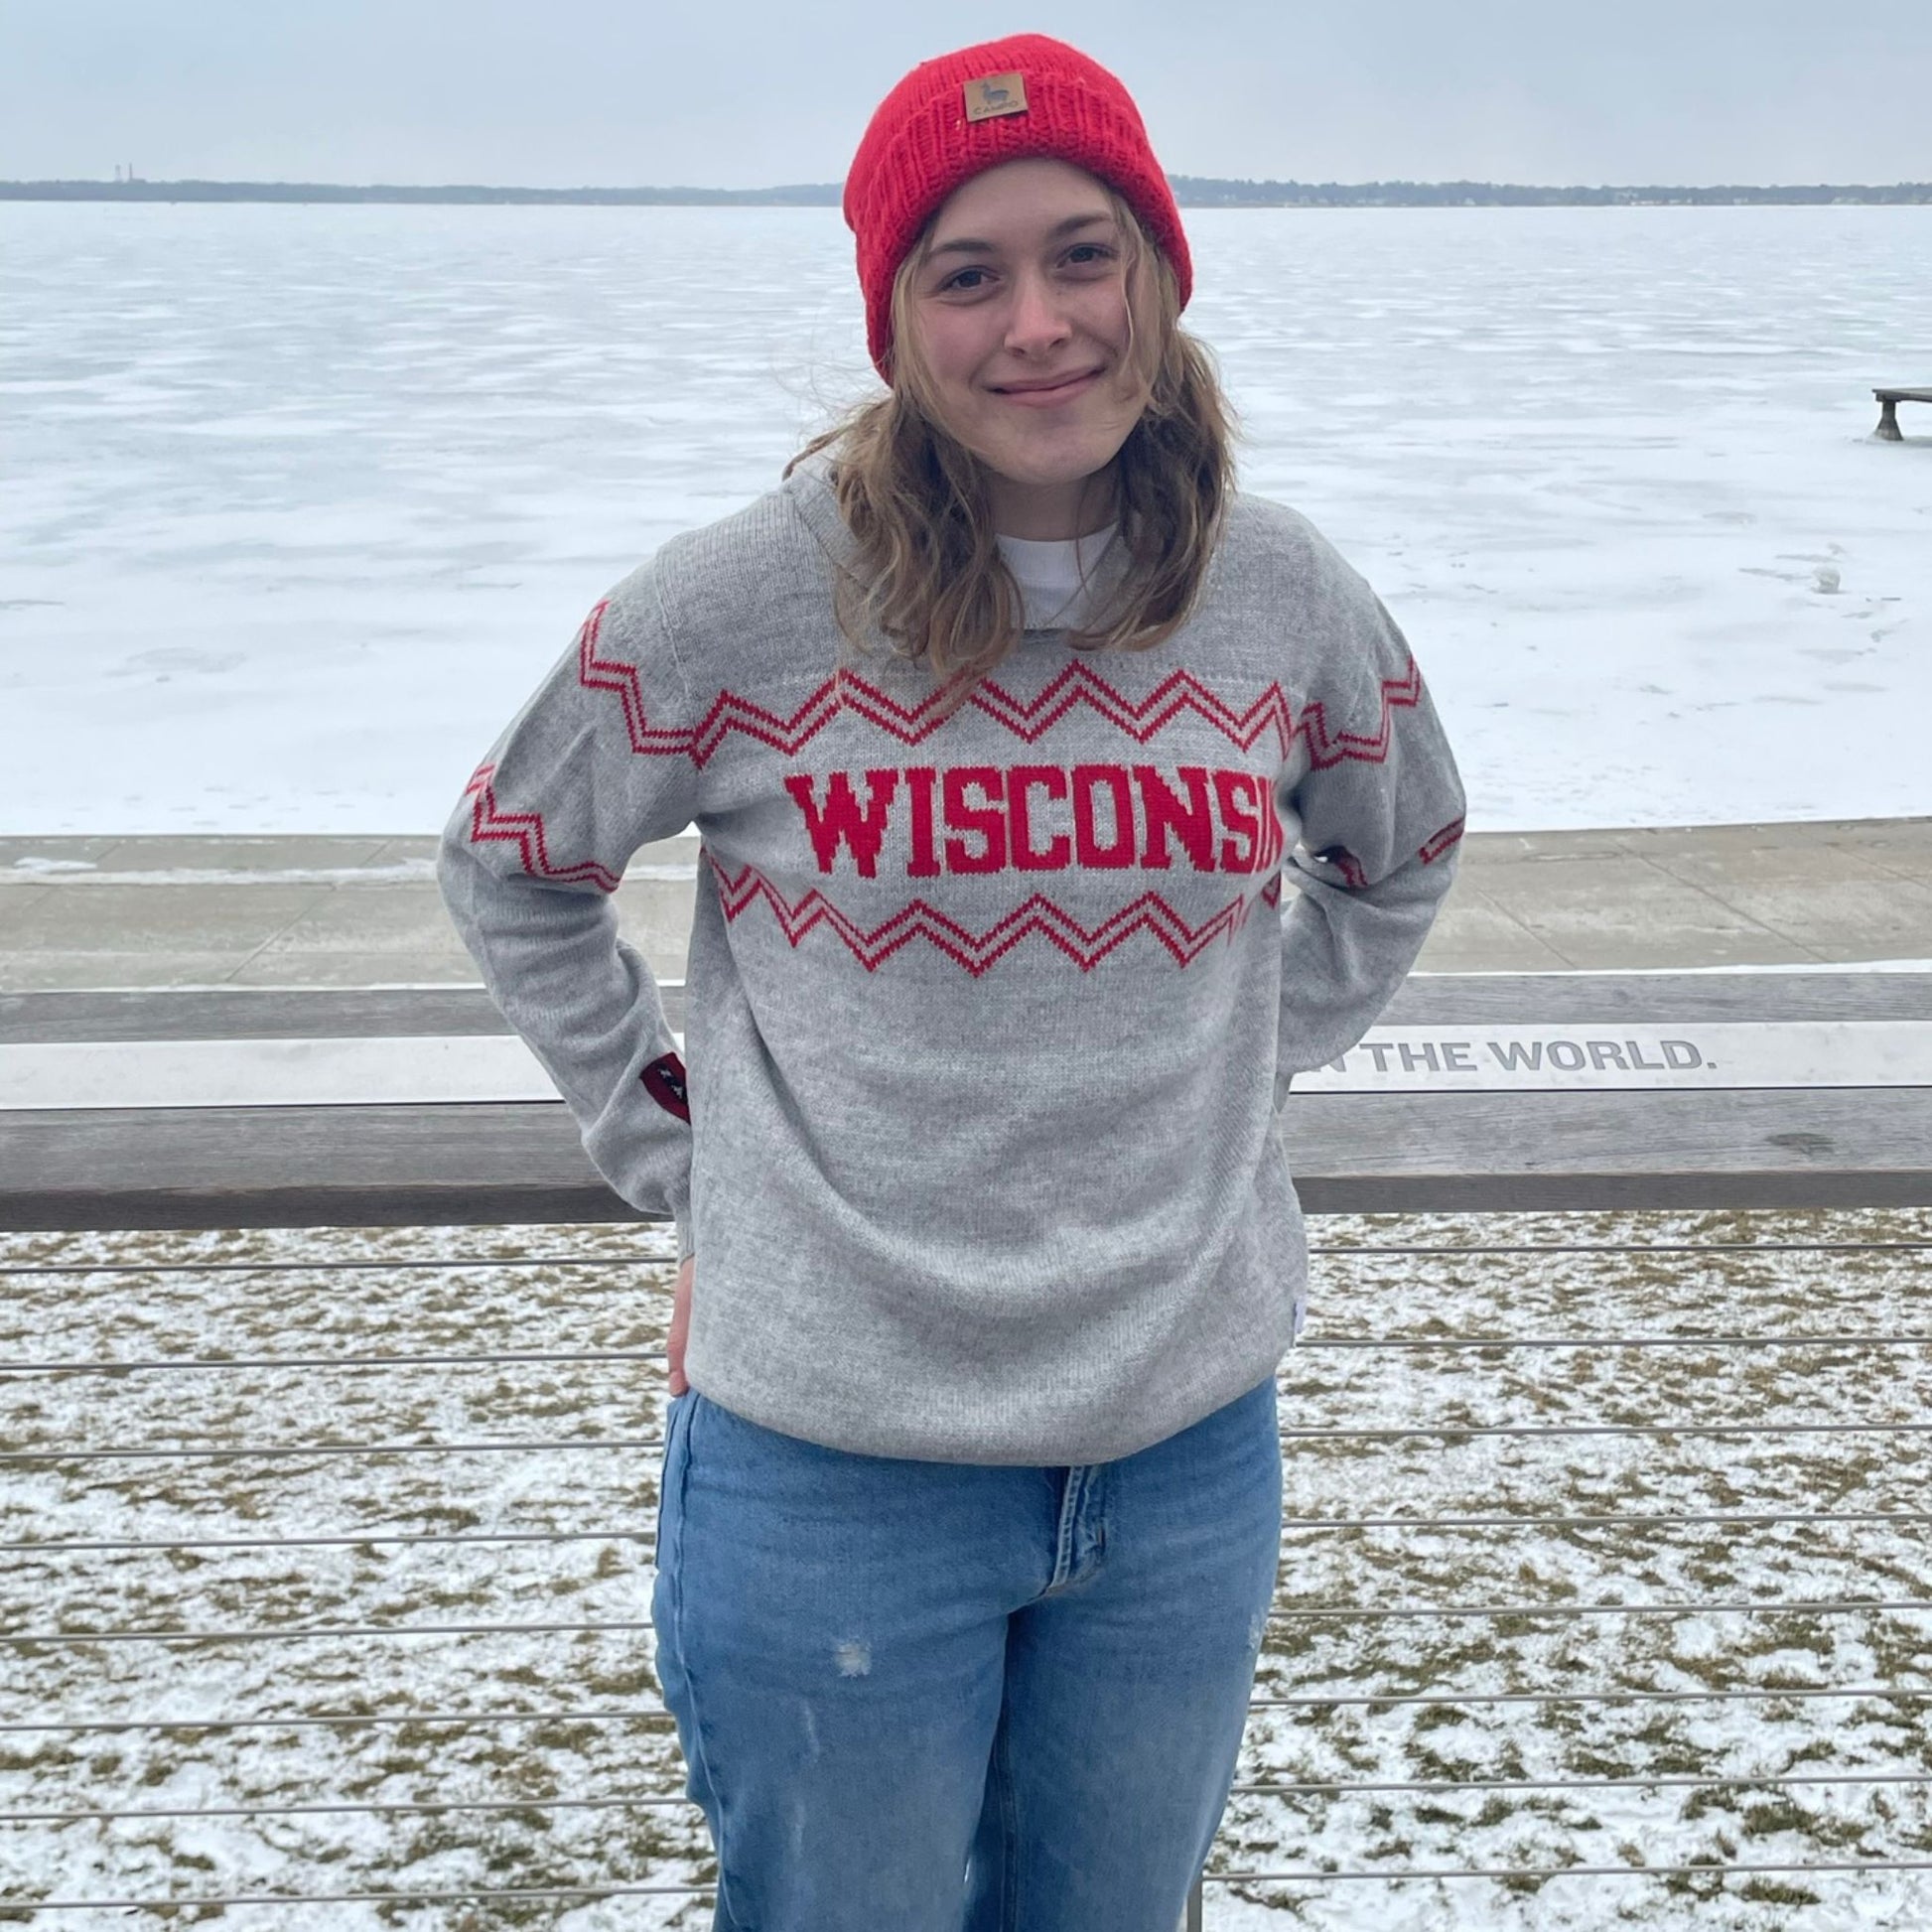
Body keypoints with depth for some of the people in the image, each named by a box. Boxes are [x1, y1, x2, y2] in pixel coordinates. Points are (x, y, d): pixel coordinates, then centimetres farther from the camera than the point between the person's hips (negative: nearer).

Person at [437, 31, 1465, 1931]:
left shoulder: (1282, 594, -2)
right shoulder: (738, 601, -12)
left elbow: (1404, 853, 18)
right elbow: (509, 863, 4)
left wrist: (1234, 1077, 8)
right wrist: (676, 1152, 0)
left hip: (1190, 1453, 3)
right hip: (832, 1460, -3)